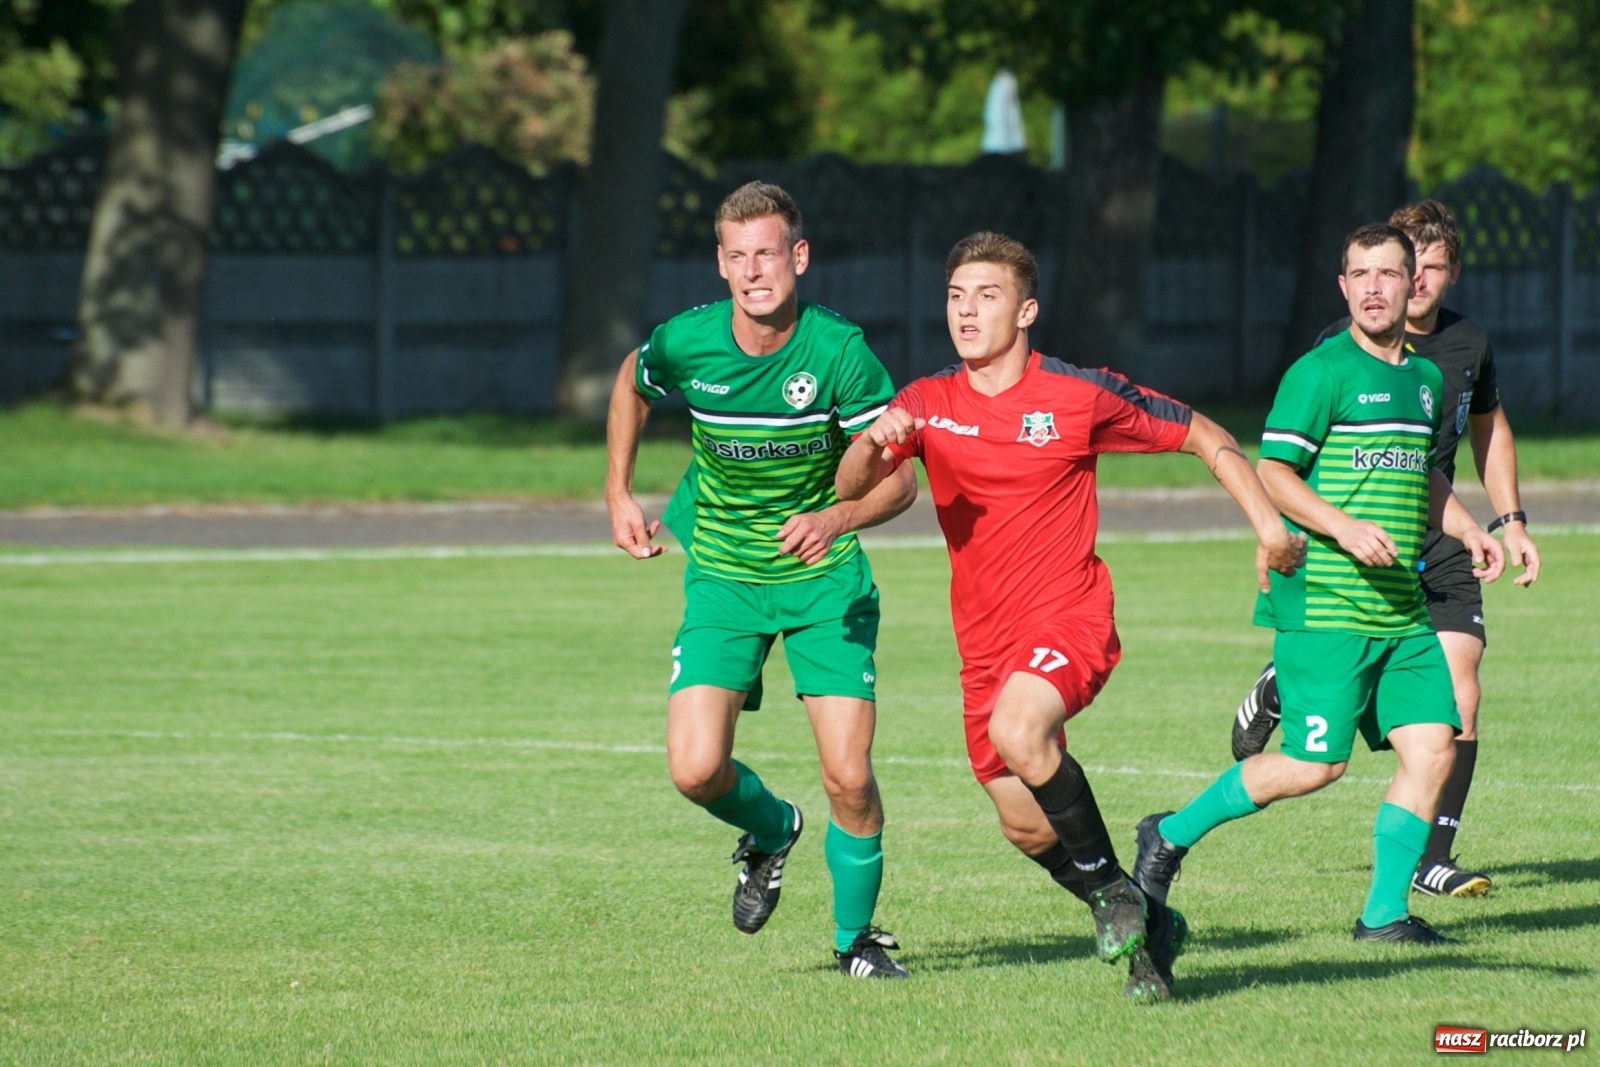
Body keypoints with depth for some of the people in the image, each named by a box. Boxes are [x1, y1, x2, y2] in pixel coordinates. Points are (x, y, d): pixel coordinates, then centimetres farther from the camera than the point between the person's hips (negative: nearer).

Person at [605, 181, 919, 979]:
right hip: (722, 575, 2)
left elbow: (899, 480, -14)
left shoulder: (840, 352, -19)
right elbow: (631, 386, 13)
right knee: (696, 770, -13)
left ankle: (856, 936, 15)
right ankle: (770, 830, 23)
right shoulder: (684, 344, -12)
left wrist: (836, 517, -33)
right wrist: (618, 493, 11)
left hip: (824, 579, -2)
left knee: (848, 775, -11)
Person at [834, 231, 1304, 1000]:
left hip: (1069, 618, -5)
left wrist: (1268, 522, -5)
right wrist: (875, 444, -31)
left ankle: (1112, 888, -17)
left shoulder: (1080, 396, -5)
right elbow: (850, 488, -9)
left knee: (1017, 730, -34)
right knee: (1027, 829, 7)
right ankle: (1145, 931, 29)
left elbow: (1204, 436, 5)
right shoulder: (927, 404, 2)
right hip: (985, 641, 5)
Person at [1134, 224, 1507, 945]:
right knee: (1315, 764, -9)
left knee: (1433, 744, -3)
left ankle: (1385, 913, 6)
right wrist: (1341, 526, -23)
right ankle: (1172, 836, 9)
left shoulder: (1425, 379, 16)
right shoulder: (1323, 371, -8)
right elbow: (1270, 471, -11)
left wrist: (1468, 532, 16)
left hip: (1401, 612, 7)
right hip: (1324, 608, -7)